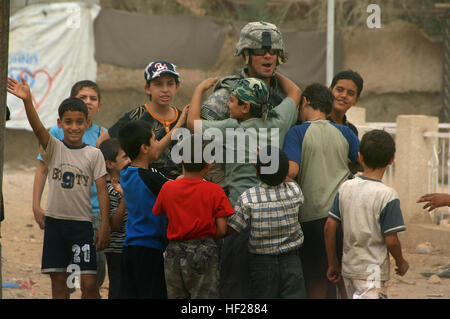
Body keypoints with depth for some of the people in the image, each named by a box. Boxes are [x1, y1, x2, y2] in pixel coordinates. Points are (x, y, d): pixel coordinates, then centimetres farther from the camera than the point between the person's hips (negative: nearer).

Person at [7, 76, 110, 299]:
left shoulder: (94, 154, 0)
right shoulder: (53, 148, 1)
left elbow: (102, 192, -1)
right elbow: (37, 128, -17)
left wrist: (105, 227, -7)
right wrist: (27, 101, -35)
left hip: (82, 222, -2)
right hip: (54, 221, 2)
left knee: (89, 283, -7)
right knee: (58, 281, 6)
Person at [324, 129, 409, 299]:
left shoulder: (345, 188, 1)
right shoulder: (388, 196, -14)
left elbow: (329, 227, 2)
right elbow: (391, 240, -14)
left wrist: (332, 263, 13)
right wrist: (401, 262, 6)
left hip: (349, 267, 6)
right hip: (373, 272, -6)